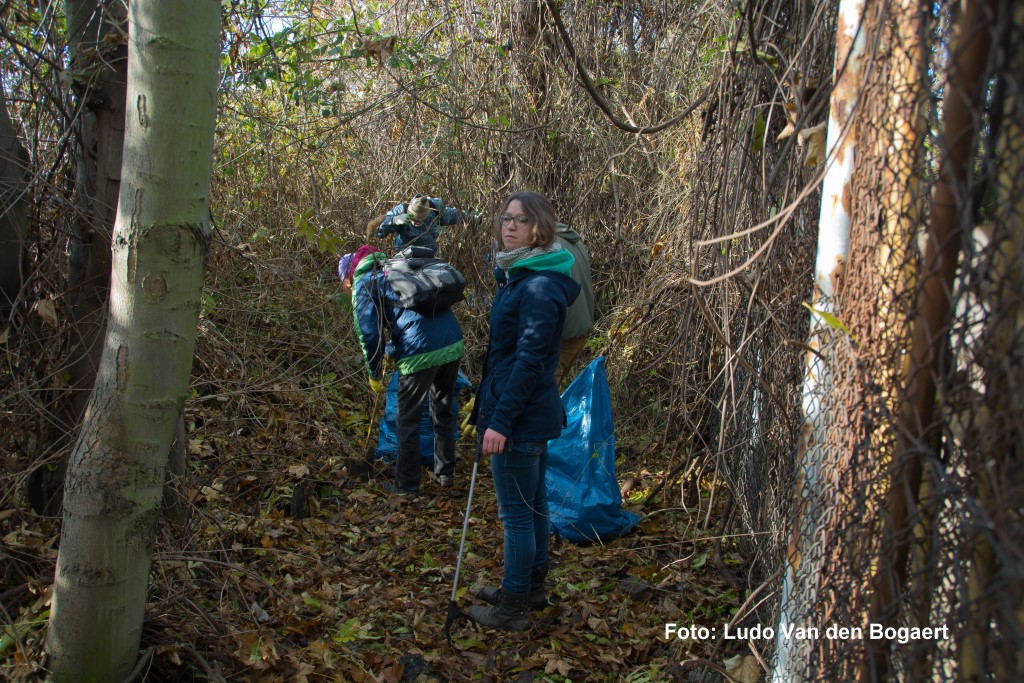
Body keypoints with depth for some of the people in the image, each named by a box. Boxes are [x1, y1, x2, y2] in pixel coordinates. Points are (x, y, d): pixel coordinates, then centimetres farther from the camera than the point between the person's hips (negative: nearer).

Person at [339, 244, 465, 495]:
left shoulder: (363, 285, 5)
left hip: (421, 353, -7)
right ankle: (446, 473, 35)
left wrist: (374, 374, 12)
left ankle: (407, 485, 20)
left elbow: (369, 334, -2)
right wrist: (392, 350, 35)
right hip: (453, 343, 7)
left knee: (408, 422, 10)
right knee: (444, 412, 23)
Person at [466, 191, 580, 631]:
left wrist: (500, 421, -22)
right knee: (534, 504, 20)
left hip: (521, 417, -10)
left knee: (516, 513, 2)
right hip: (533, 414, 10)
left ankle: (513, 608, 17)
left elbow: (530, 360, -23)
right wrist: (489, 408, 19)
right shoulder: (517, 274, 11)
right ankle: (532, 586, 35)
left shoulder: (540, 286, -20)